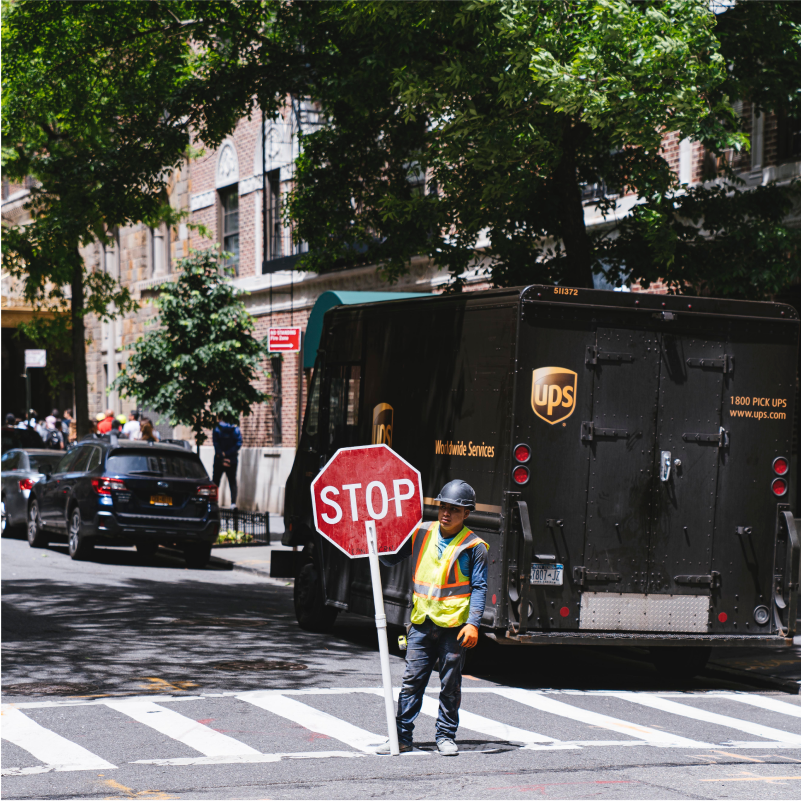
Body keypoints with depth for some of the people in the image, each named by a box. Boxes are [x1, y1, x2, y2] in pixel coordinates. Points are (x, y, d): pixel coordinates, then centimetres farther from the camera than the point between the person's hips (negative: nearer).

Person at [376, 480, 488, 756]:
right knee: (412, 680, 2)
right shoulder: (421, 534, 6)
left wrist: (473, 623, -13)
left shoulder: (474, 546, -3)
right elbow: (390, 558, 16)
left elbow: (479, 588, -4)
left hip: (454, 624, -3)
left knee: (450, 684, 5)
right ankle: (402, 736, 8)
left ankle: (446, 736, 17)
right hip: (422, 622, 3)